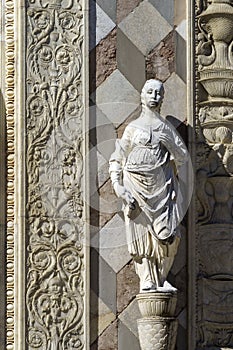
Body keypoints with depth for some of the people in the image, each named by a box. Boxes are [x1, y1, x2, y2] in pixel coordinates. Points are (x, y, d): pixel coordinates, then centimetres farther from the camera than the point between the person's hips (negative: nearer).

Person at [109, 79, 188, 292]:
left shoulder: (166, 129, 14)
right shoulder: (133, 128, 10)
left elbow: (182, 157, 9)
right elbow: (117, 159, 9)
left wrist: (168, 142, -7)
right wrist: (117, 185, -3)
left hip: (161, 186, 1)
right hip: (136, 185, -1)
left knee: (167, 234, -11)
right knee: (141, 234, -5)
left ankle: (161, 278, 2)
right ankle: (147, 281, -2)